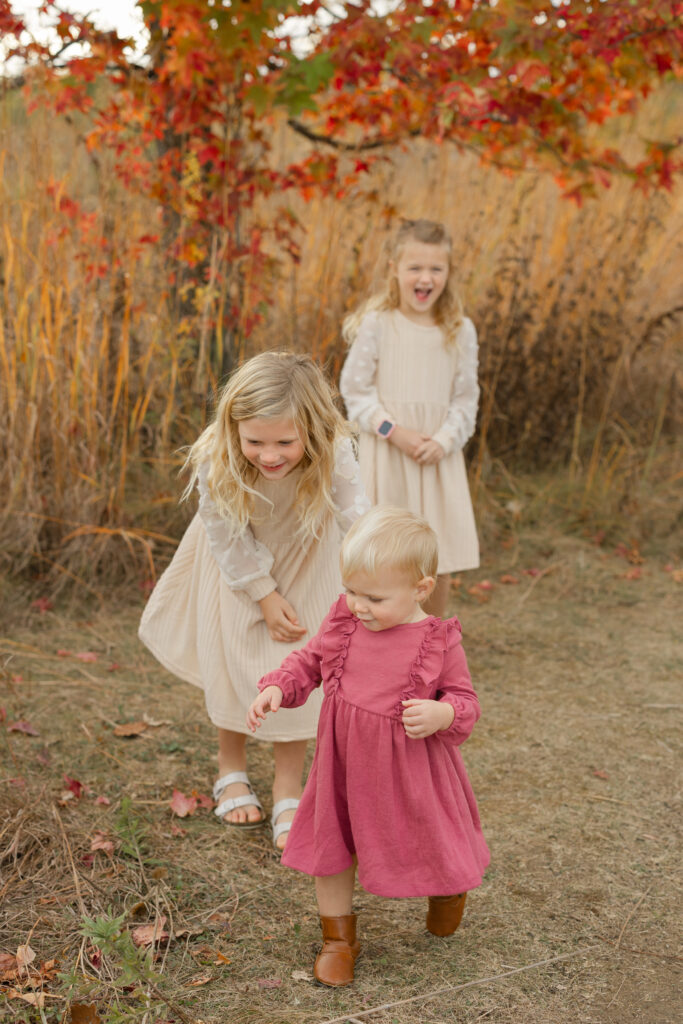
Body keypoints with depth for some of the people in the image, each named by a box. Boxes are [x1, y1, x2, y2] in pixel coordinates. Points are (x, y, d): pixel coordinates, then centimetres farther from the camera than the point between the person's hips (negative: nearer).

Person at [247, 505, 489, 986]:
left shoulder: (439, 643, -15)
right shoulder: (343, 623, -6)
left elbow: (465, 700, -8)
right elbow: (309, 662, 7)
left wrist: (441, 714, -30)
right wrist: (276, 689, -11)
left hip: (410, 770, -3)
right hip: (344, 763, 3)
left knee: (428, 847, 13)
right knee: (332, 842, 13)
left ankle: (450, 888, 51)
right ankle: (339, 937, 36)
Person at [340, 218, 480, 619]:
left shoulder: (460, 331, 1)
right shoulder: (376, 324, -7)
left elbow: (465, 398, 5)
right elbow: (355, 389, -3)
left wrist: (444, 440, -11)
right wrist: (393, 430, -14)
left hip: (439, 456, 2)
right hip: (386, 454, -2)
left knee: (440, 568, 7)